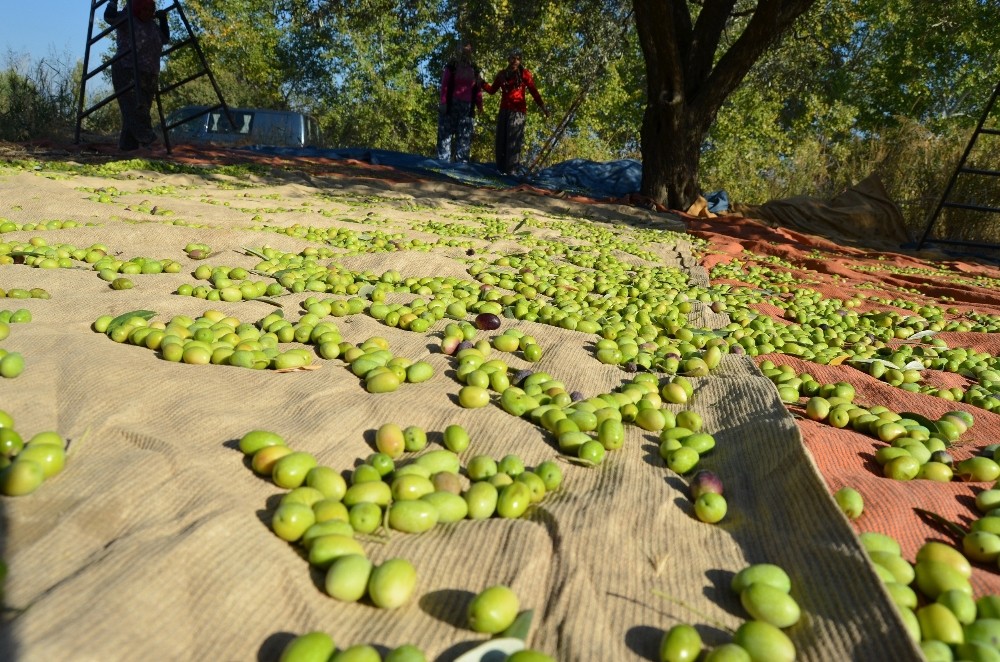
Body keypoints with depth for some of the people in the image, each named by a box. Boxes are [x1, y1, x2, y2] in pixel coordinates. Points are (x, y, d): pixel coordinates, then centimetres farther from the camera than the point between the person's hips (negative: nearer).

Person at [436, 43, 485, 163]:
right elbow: (444, 85, -2)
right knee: (445, 134, -6)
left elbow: (478, 90, 12)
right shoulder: (451, 66, 4)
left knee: (464, 137, 1)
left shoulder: (475, 70, 14)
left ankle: (462, 164, 3)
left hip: (467, 107, 3)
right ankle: (443, 162, -6)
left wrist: (479, 106, 5)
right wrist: (443, 102, -11)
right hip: (450, 105, -3)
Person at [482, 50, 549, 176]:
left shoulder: (524, 74, 4)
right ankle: (501, 169, 5)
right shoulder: (502, 74, 15)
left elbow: (533, 91, 0)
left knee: (513, 141, -11)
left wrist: (542, 106, -7)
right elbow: (492, 90, 16)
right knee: (501, 140, 0)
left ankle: (512, 171, -13)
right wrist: (481, 83, 1)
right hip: (504, 110, 4)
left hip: (518, 111, -4)